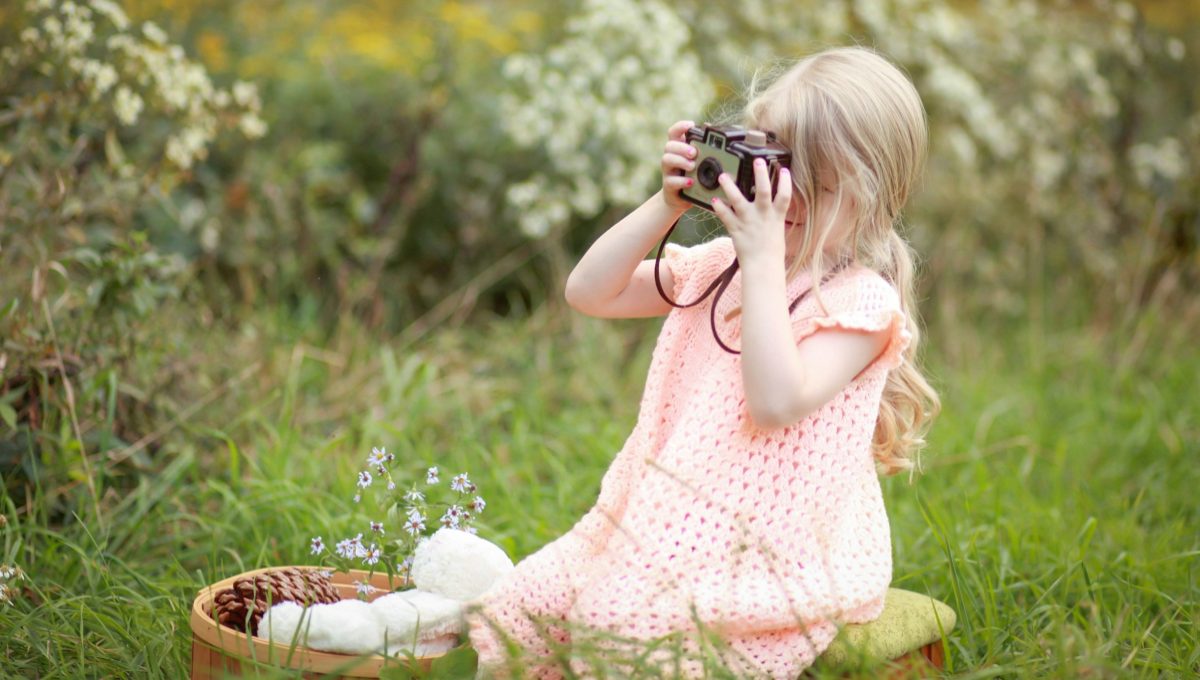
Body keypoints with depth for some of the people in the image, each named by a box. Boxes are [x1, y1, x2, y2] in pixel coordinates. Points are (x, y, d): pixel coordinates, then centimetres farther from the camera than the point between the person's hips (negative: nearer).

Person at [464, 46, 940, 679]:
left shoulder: (861, 300, -11)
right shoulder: (720, 264, 11)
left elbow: (777, 402, -27)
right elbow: (591, 293, 8)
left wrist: (764, 260, -26)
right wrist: (665, 206, -3)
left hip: (776, 557, -7)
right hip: (663, 521, 7)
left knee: (621, 627, -28)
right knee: (517, 613, -7)